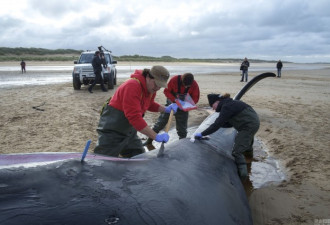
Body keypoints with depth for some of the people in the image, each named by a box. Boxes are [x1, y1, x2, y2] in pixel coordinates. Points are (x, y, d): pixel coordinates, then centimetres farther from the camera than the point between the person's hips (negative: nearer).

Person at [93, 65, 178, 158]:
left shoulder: (151, 88, 0)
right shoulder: (132, 86, -29)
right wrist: (156, 136, -33)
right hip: (112, 132, -8)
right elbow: (134, 117, -35)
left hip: (129, 131, 9)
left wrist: (166, 109, 3)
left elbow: (150, 104, 22)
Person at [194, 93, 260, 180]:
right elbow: (230, 123, 16)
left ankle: (243, 172, -16)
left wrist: (202, 134, -21)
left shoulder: (226, 107, -19)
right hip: (254, 121, 10)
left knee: (237, 152, -8)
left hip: (249, 126, -10)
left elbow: (217, 124, -24)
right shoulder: (229, 103, 12)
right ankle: (249, 149, 68)